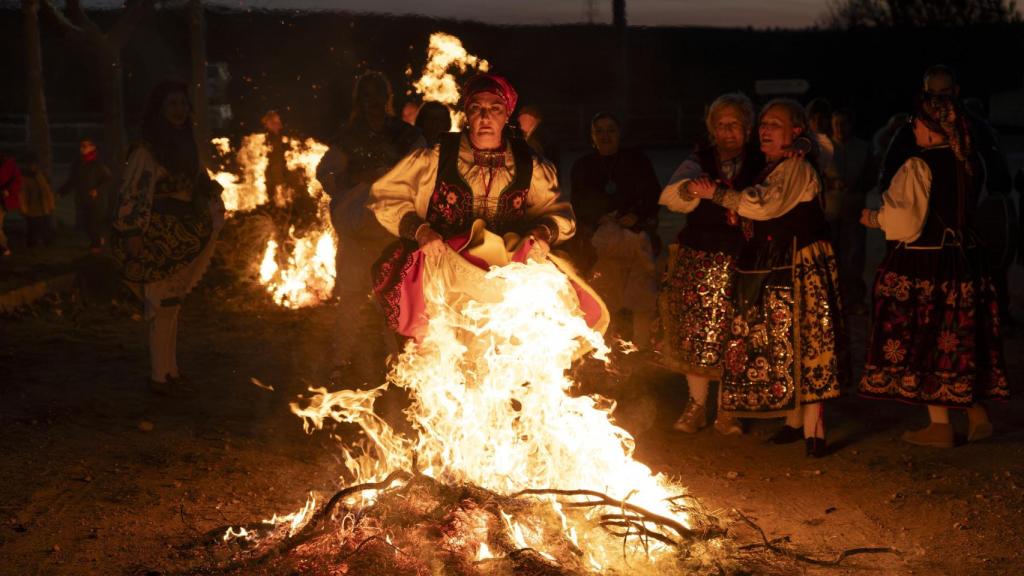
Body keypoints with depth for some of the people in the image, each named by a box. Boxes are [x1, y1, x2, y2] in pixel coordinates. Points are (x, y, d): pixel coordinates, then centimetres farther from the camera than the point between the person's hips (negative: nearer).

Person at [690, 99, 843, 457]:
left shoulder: (796, 167, -12)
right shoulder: (772, 169, 17)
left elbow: (764, 204, -25)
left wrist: (717, 194, -18)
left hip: (800, 268, -9)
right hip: (771, 269, 10)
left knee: (802, 343, -9)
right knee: (778, 345, 12)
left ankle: (814, 430, -6)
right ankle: (794, 421, 21)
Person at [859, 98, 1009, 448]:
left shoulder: (918, 167, -16)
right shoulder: (967, 165, 7)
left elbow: (905, 220, -18)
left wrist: (874, 218, 1)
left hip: (923, 265, -7)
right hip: (965, 261, 7)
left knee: (923, 343, 3)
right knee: (961, 342, 15)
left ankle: (940, 426, 6)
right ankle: (977, 415, 19)